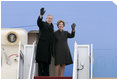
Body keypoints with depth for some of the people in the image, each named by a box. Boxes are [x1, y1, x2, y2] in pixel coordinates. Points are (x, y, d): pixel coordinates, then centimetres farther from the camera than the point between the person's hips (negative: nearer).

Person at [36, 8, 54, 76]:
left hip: (49, 47, 6)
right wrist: (41, 15, -44)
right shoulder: (42, 24, 1)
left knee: (47, 62, 7)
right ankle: (40, 75, -8)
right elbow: (39, 21, -23)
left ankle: (46, 76, 11)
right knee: (41, 61, -8)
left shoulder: (52, 26, 20)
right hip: (42, 46, -6)